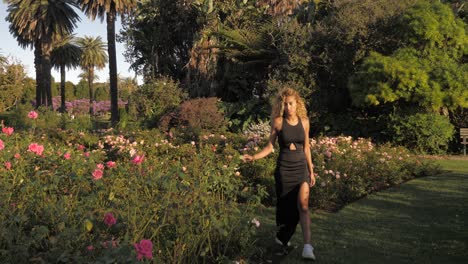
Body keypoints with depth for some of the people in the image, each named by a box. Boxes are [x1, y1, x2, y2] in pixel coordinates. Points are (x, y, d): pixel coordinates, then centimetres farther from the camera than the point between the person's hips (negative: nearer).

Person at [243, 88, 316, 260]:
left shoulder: (304, 122, 4)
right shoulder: (278, 122, -5)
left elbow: (306, 148, 12)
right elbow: (270, 147, 0)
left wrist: (311, 171, 13)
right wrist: (254, 157, -15)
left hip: (301, 168, 1)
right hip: (284, 169, -1)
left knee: (303, 204, -16)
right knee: (285, 205, 7)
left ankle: (307, 246, -17)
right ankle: (282, 238, 32)